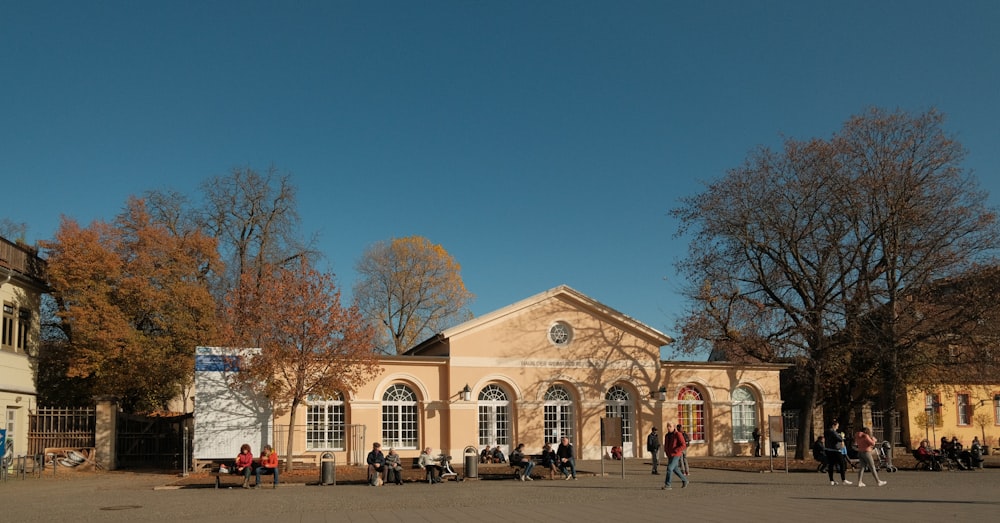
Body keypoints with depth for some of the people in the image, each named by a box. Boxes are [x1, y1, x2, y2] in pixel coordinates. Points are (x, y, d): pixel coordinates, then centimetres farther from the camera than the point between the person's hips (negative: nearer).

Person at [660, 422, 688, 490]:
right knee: (675, 469, 16)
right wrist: (666, 452, 4)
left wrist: (674, 451, -20)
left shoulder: (678, 434, -13)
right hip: (669, 456, 8)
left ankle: (667, 485, -14)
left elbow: (683, 445, -17)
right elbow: (666, 445, 23)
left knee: (669, 468, -16)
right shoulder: (667, 435, 9)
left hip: (676, 455, -8)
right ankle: (684, 480, 36)